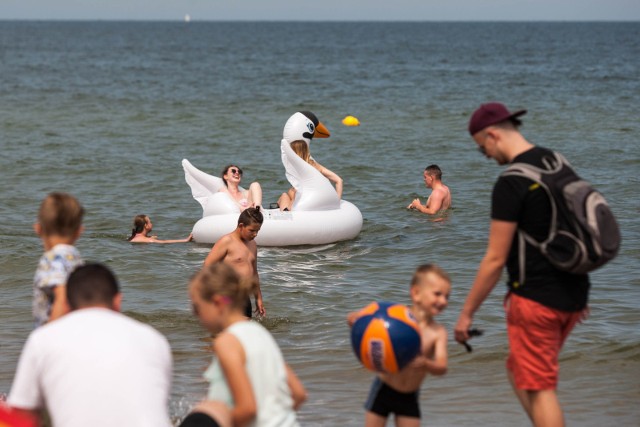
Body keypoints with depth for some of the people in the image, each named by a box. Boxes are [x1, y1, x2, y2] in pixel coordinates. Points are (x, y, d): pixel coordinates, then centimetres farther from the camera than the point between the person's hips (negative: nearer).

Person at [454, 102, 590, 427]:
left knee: (539, 389, 0)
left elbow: (495, 259, -16)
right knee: (518, 372, 21)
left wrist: (467, 313, -7)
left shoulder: (511, 184, -17)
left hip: (536, 300, -8)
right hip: (573, 295, 8)